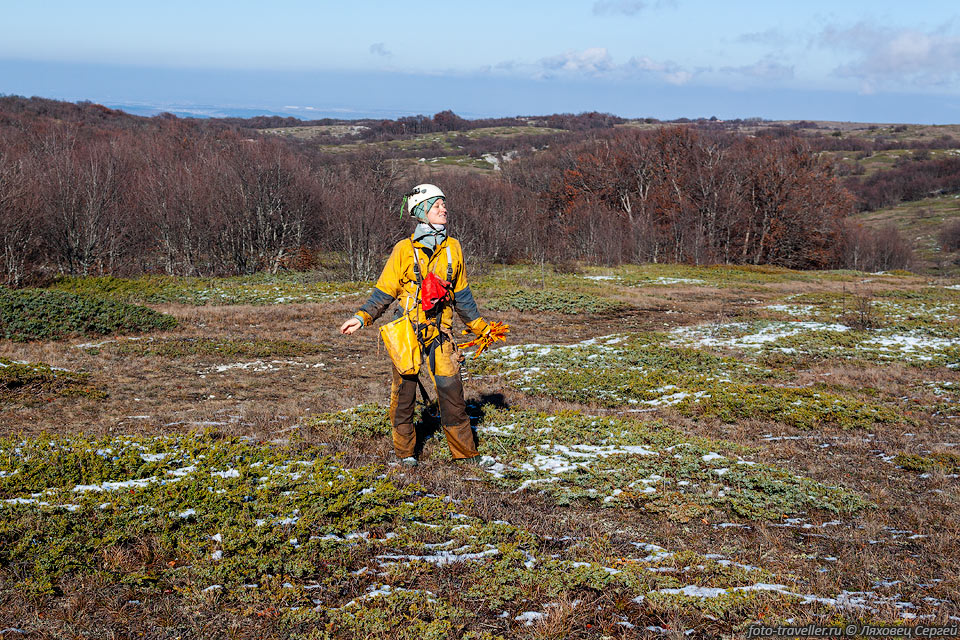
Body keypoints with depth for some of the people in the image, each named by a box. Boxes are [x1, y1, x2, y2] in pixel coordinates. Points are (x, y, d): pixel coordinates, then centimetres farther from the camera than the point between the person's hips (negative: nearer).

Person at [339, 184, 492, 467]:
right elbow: (385, 290, 0)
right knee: (404, 390, 6)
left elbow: (462, 294, 18)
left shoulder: (452, 248, 8)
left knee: (451, 388, -5)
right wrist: (362, 317, -12)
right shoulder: (404, 250, -2)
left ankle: (465, 452, 6)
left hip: (439, 331, 2)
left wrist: (479, 326, 23)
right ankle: (404, 451, 21)